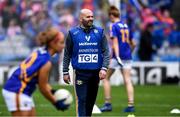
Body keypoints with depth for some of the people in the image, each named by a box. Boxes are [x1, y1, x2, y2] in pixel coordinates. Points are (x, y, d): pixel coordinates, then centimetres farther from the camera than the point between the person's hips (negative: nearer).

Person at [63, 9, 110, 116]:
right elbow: (67, 54, 6)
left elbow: (106, 52, 3)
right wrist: (65, 72, 4)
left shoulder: (100, 32, 5)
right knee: (82, 100, -8)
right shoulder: (73, 33, 1)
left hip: (95, 73, 2)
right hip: (80, 73, -2)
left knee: (91, 100, 9)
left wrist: (104, 68, -9)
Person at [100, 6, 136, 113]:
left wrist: (117, 57, -24)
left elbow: (115, 42, -17)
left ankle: (108, 104, 5)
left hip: (117, 56, -6)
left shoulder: (114, 26, -6)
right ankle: (131, 105, -7)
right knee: (127, 81, 2)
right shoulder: (126, 26, 13)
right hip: (127, 56, 6)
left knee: (106, 78, 7)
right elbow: (133, 44, 18)